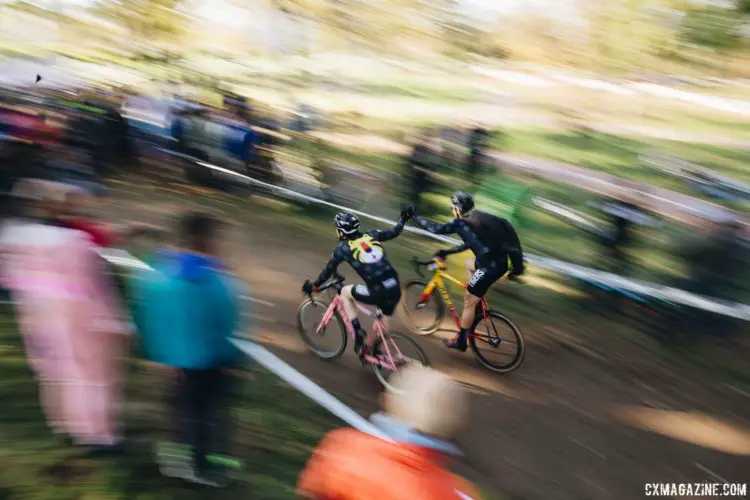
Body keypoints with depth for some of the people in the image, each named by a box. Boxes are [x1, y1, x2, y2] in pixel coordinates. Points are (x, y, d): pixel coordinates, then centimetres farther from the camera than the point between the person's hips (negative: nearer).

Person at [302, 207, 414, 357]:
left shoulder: (343, 248, 5)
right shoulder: (371, 235, 14)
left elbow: (328, 271, 14)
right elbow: (394, 232, 24)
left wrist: (313, 286, 30)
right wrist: (404, 218, 43)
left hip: (378, 292, -5)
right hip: (395, 289, 5)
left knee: (345, 292, 22)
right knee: (383, 324, 29)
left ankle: (358, 331, 14)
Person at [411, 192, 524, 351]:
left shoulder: (461, 223, -6)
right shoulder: (479, 218, 18)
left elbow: (437, 229, -8)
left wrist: (414, 217, 3)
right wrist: (446, 252, 30)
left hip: (490, 267, -8)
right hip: (500, 261, 8)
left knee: (469, 302, 7)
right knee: (469, 263, 34)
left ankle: (461, 341, 20)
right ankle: (478, 304, 32)